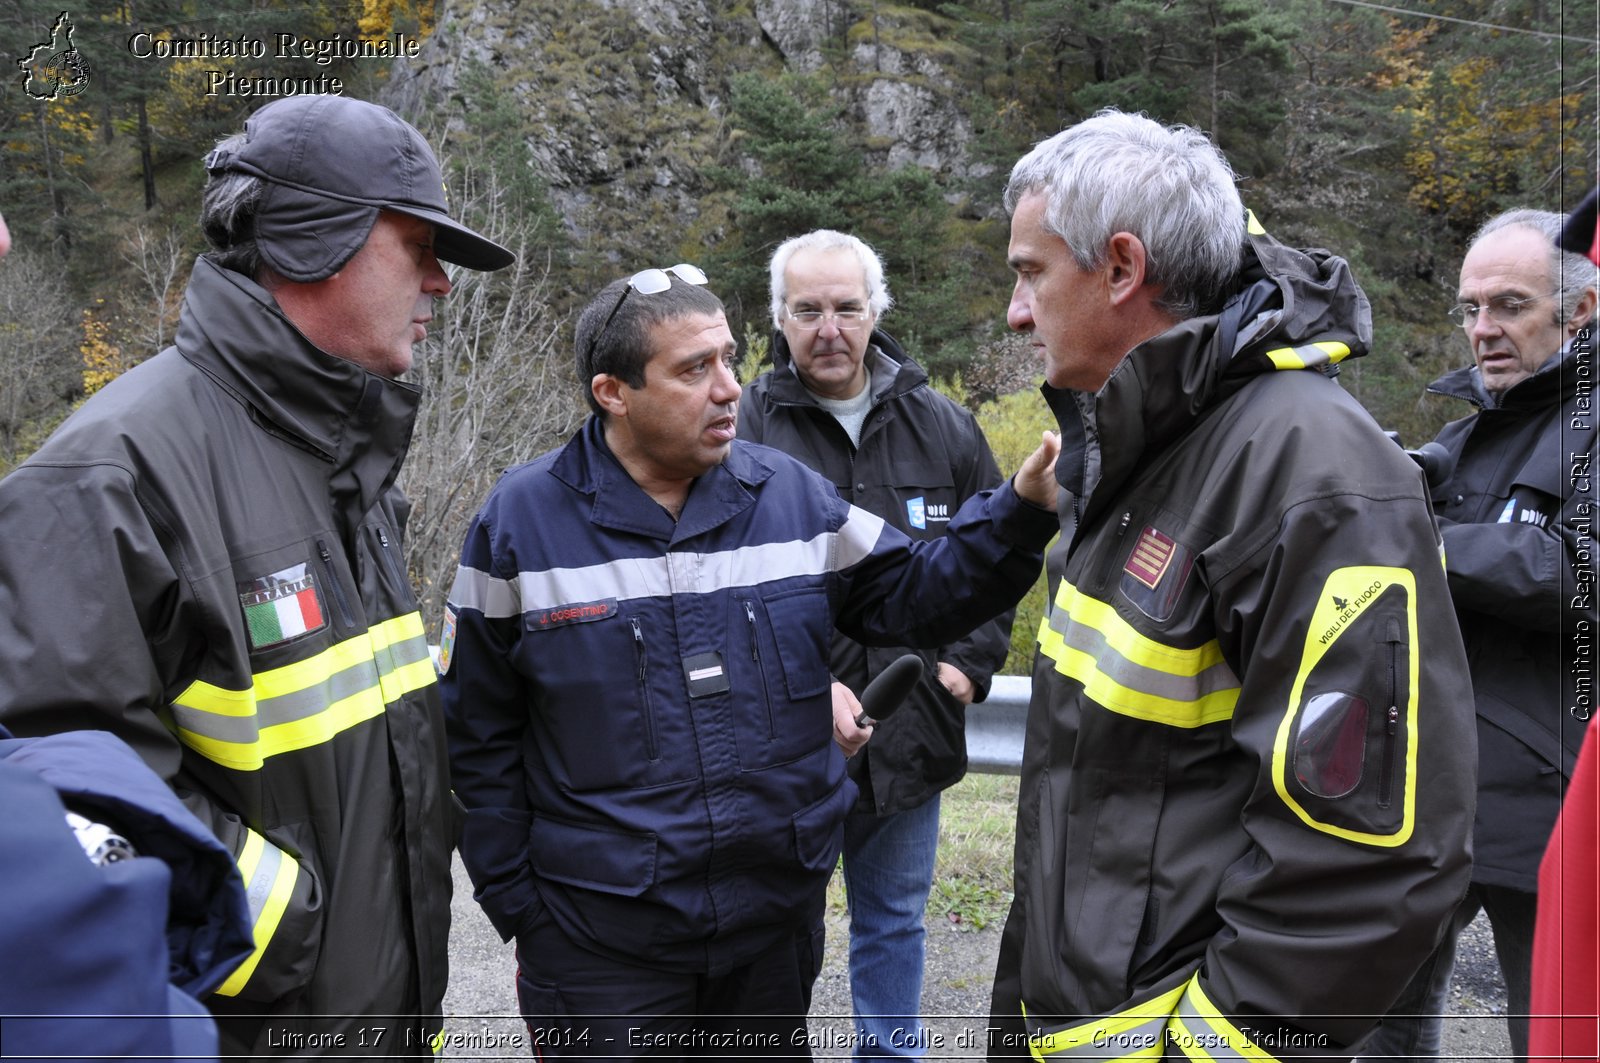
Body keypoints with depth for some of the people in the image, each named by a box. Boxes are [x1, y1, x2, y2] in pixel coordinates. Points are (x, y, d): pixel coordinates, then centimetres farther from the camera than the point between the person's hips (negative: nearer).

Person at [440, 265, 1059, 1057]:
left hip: (780, 924, 3)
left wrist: (1022, 508, -11)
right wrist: (517, 907, -2)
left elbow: (912, 596, 3)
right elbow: (479, 740, -3)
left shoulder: (790, 494, -1)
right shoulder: (520, 521, -8)